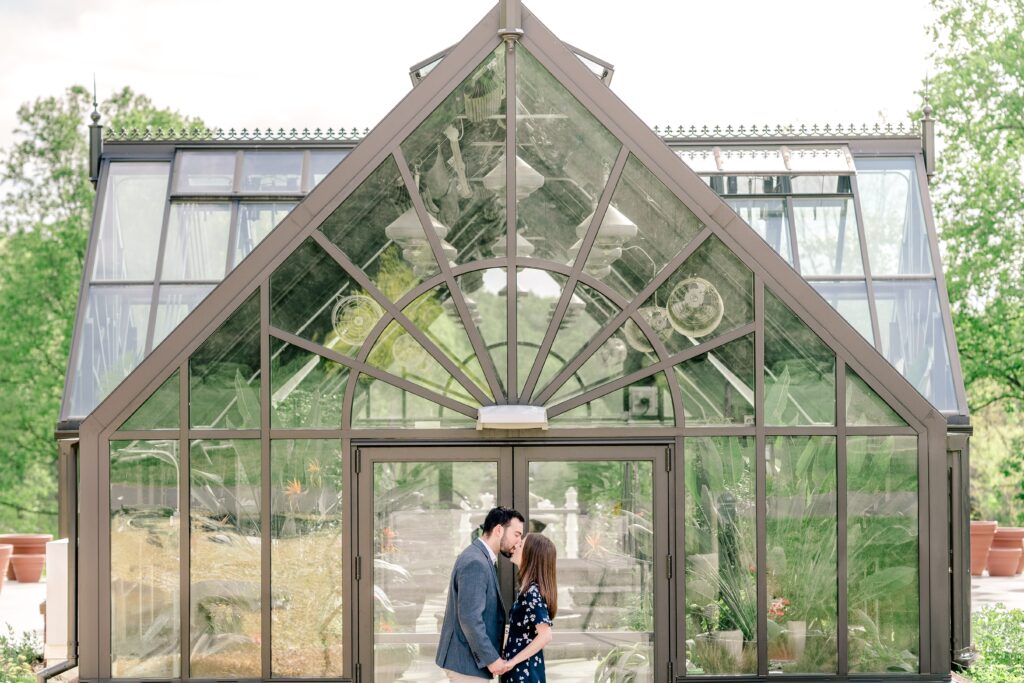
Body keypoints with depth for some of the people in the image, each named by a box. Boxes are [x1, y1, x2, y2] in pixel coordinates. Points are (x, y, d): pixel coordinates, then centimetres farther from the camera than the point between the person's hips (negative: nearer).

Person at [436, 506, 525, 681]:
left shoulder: (482, 559, 14)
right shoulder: (475, 563, -19)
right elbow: (469, 617, -25)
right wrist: (491, 658, -20)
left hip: (470, 658, 10)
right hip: (468, 660, -10)